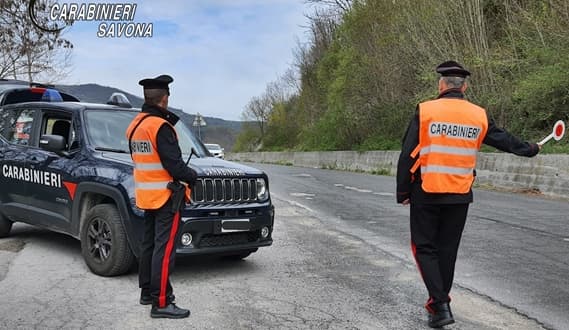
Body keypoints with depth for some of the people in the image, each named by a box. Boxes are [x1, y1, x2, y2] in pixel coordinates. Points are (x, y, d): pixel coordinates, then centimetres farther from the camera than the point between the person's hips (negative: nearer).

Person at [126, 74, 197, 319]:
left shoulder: (135, 125, 11)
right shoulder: (161, 126, -18)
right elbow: (174, 164, -20)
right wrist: (192, 176, -4)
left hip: (146, 195, 9)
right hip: (165, 195, -9)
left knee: (149, 244, 18)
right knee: (164, 250, -7)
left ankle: (147, 292, 28)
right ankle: (161, 303, -4)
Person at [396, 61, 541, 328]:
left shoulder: (425, 111, -8)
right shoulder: (479, 116, 3)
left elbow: (408, 155, -8)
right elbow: (503, 139, 18)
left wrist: (402, 191, 1)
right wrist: (529, 150, 38)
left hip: (426, 193, -3)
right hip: (460, 196, 4)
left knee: (425, 248, 6)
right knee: (447, 250, 14)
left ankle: (440, 305, -6)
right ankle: (439, 304, 25)